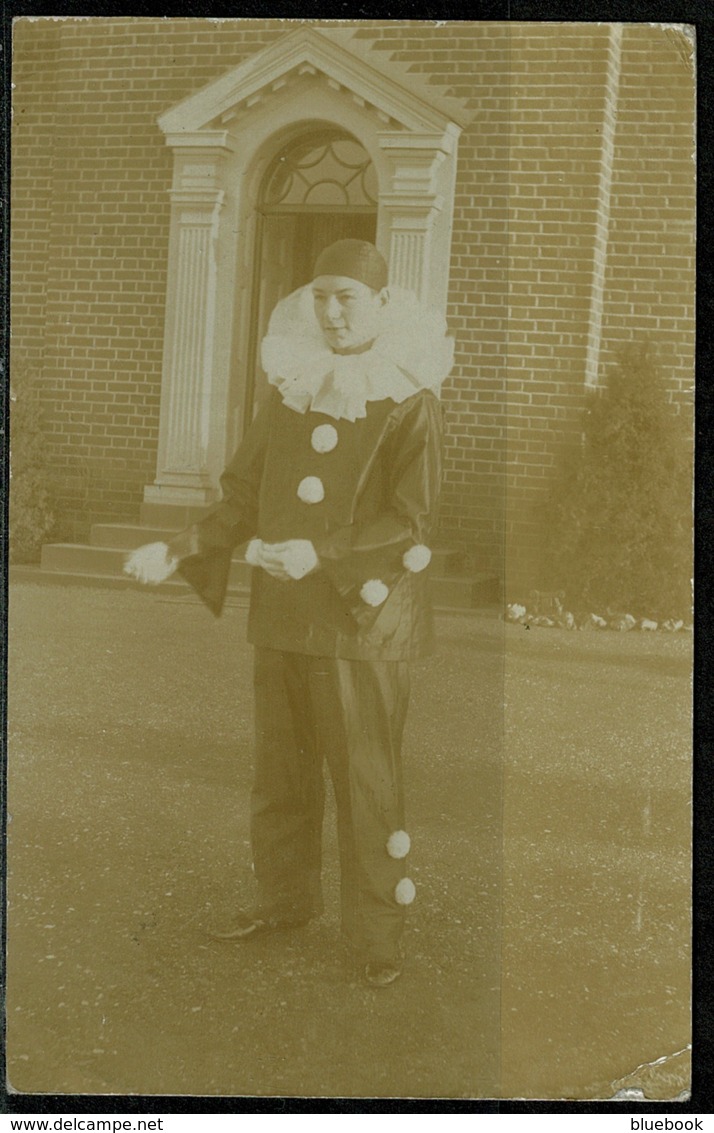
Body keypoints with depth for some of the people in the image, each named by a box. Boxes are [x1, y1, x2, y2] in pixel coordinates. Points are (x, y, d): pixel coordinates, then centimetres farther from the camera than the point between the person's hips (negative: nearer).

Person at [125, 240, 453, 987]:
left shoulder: (411, 403, -7)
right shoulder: (290, 388, 8)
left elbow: (410, 523, -12)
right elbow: (246, 496, 13)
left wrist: (320, 554, -23)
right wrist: (181, 548, 1)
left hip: (364, 619, -5)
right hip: (282, 616, 5)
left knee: (366, 781, 0)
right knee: (280, 770, 15)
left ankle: (378, 931, 15)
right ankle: (284, 897, 33)